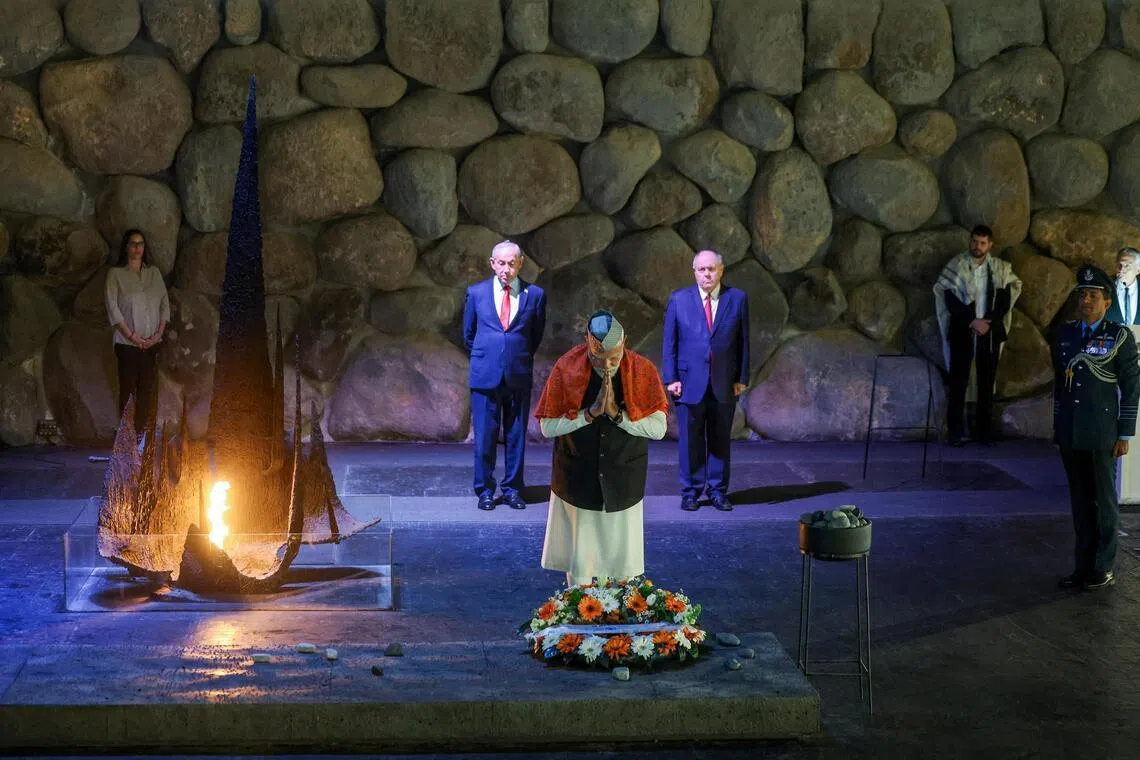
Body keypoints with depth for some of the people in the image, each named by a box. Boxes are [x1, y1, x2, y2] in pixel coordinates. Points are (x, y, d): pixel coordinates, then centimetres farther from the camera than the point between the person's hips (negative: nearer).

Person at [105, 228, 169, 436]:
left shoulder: (154, 272, 13)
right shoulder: (115, 273, 1)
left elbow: (165, 302, 10)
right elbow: (112, 306, -6)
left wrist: (159, 332, -3)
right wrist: (131, 335, -13)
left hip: (152, 342, 4)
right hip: (127, 343, -4)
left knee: (148, 389, 2)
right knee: (128, 389, -4)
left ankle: (141, 432, 9)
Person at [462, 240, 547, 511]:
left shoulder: (534, 295, 2)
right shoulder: (476, 293, 4)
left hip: (519, 376, 0)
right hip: (485, 375, 0)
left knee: (516, 436, 6)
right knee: (485, 436, 1)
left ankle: (513, 489, 16)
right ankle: (485, 491, 11)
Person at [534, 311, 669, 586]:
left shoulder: (642, 370, -12)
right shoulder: (566, 368, -14)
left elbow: (658, 428, -12)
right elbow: (547, 426, -11)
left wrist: (617, 414, -24)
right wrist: (590, 412, -23)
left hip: (623, 484, 1)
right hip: (577, 479, 0)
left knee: (624, 567, 10)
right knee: (579, 567, 9)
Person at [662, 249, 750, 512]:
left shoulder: (737, 299, 4)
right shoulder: (678, 299, 3)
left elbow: (743, 341, 5)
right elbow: (670, 342, 3)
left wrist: (742, 378, 1)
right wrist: (671, 378, -4)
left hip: (724, 383, 1)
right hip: (690, 382, -1)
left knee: (720, 440, 7)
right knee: (690, 440, 3)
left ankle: (718, 491, 16)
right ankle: (691, 493, 12)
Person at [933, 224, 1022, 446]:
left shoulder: (1000, 269, 4)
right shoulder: (956, 267, -4)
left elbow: (1006, 298, 4)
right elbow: (950, 300, -8)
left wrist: (989, 321, -8)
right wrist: (972, 322, -13)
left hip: (990, 331, 3)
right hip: (962, 331, -2)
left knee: (987, 383, 5)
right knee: (958, 382, -3)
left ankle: (984, 431, 11)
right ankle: (956, 433, 0)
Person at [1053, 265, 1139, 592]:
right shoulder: (1065, 334, 8)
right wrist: (1058, 426, 12)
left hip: (1102, 434, -4)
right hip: (1070, 434, 4)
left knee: (1104, 501, 4)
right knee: (1080, 501, 9)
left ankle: (1104, 568, 13)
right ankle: (1082, 567, 15)